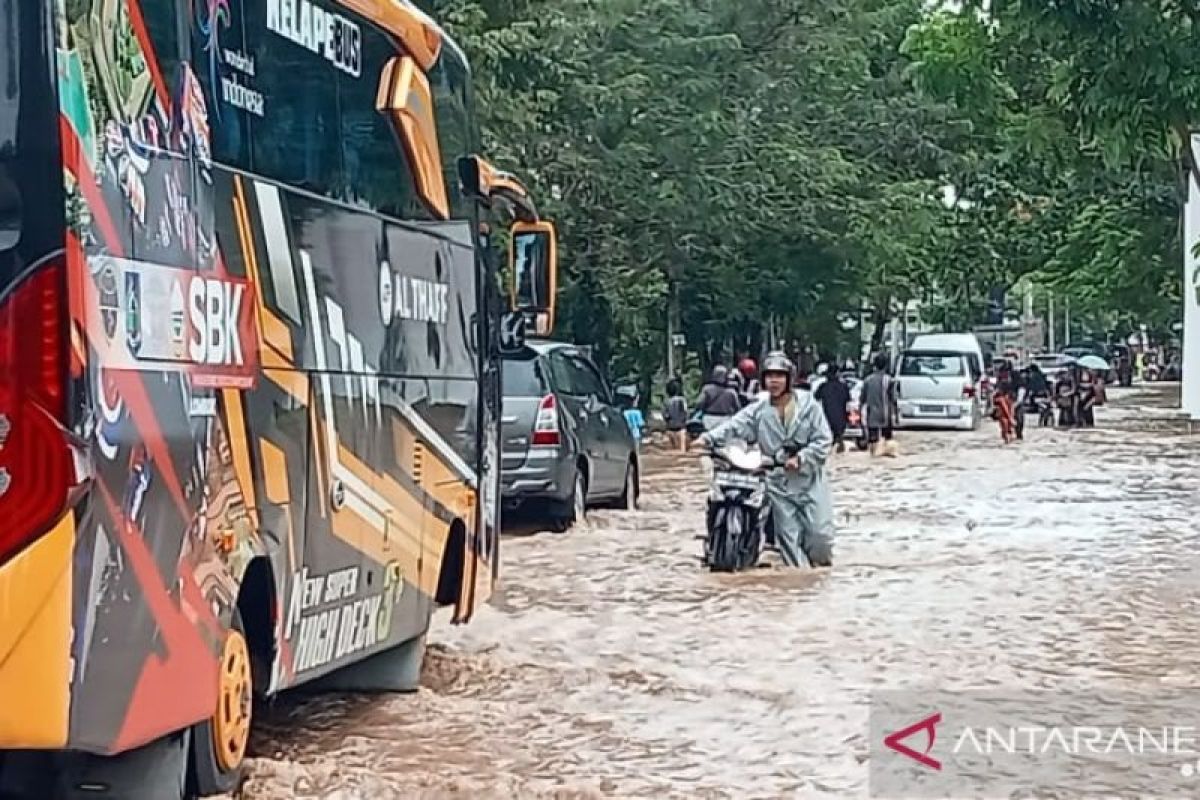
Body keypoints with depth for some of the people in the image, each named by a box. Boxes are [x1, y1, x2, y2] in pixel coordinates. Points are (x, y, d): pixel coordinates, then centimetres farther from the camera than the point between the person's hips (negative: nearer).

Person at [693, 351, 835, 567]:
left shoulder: (808, 405, -4)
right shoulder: (758, 409, 2)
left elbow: (823, 440, -7)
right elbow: (734, 426, -12)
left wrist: (801, 459, -20)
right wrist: (709, 438, -29)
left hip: (810, 479, -2)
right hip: (778, 481, 2)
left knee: (820, 533, -4)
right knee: (788, 536, 3)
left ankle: (823, 571, 23)